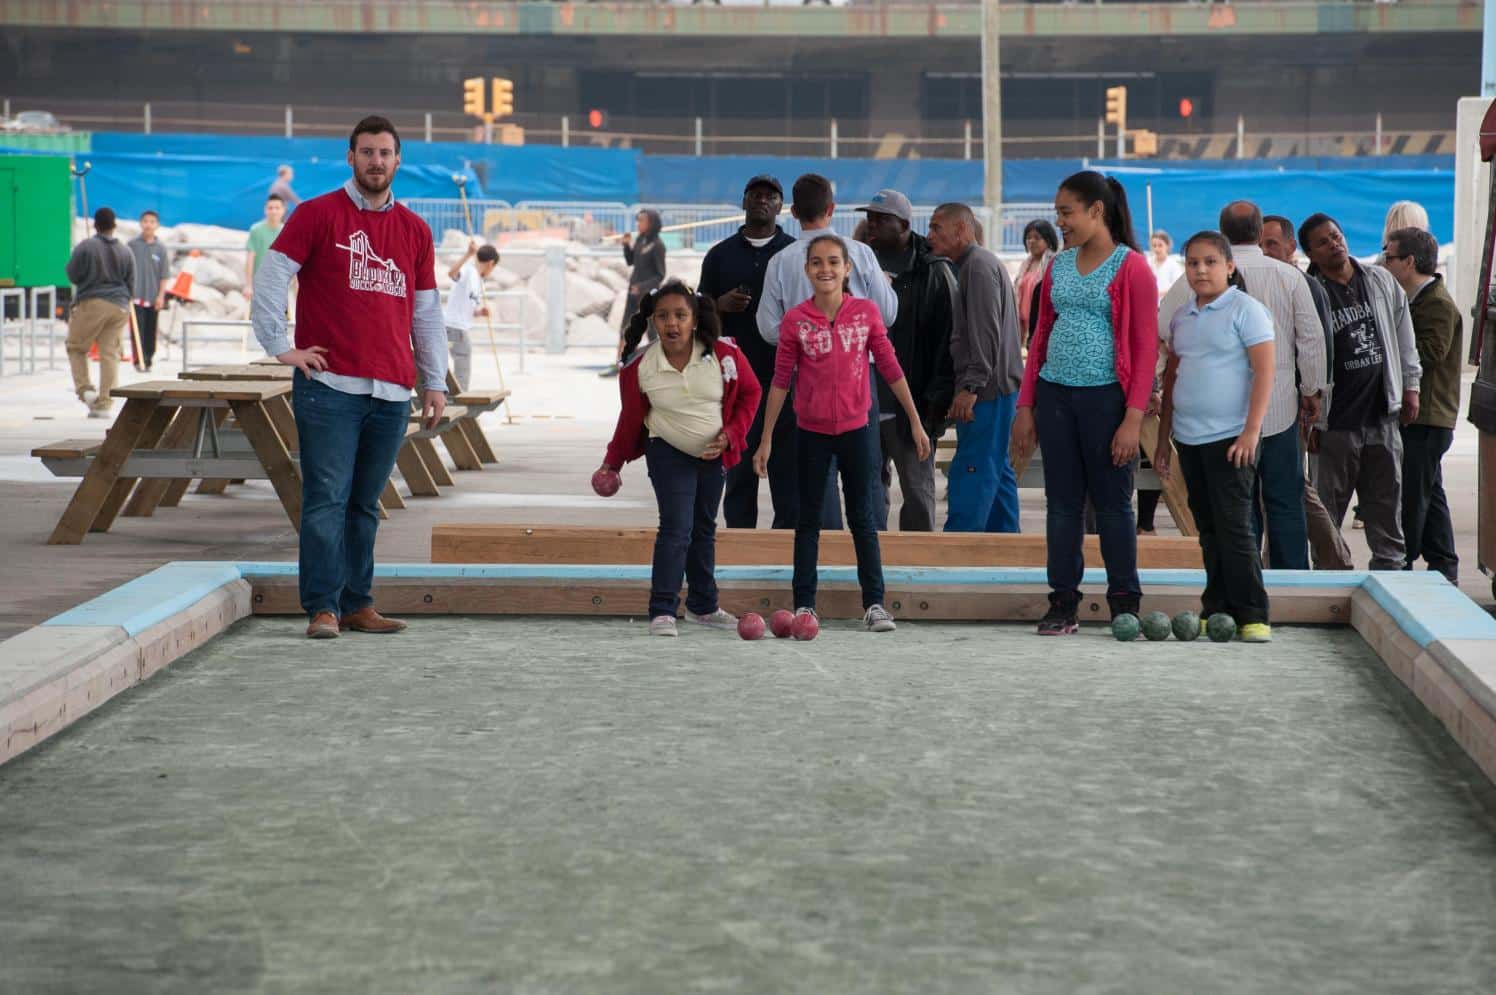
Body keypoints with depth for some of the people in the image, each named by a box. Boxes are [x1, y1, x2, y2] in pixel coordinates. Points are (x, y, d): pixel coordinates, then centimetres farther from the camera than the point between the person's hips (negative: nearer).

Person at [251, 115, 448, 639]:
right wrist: (281, 347, -6)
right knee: (327, 500, -6)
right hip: (329, 386, -4)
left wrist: (434, 383, 13)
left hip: (392, 392, 4)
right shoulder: (317, 215, 3)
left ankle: (358, 605, 13)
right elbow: (269, 278, -1)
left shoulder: (414, 230, 16)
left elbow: (427, 314, 18)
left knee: (366, 505, 9)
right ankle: (323, 608, -4)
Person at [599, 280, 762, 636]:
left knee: (704, 528, 15)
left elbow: (750, 392, 0)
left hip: (713, 453, 3)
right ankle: (662, 611, -12)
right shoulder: (639, 368, -17)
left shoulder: (725, 355, -16)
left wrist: (731, 434, -10)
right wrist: (613, 462, 7)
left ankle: (702, 607, 27)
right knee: (676, 527, -16)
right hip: (668, 451, -3)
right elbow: (631, 418, -1)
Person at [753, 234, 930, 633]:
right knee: (808, 519, 8)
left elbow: (891, 369, 0)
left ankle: (874, 603, 9)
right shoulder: (795, 321, -6)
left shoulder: (867, 312, -4)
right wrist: (766, 439, 0)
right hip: (812, 433, 0)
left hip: (856, 428, 0)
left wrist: (916, 423, 0)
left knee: (862, 518, 5)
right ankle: (804, 604, 13)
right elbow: (780, 380, 0)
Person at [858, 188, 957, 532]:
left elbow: (948, 336, -8)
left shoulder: (933, 271, -5)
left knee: (917, 490, 2)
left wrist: (937, 396, -13)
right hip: (864, 398, 5)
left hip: (909, 402, -5)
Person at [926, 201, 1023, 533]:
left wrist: (971, 386, -23)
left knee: (971, 471, -13)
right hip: (996, 387, 11)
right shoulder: (973, 265, 21)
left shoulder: (978, 267, -12)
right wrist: (969, 385, 19)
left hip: (987, 391, -11)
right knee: (997, 469, 13)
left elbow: (985, 333, -20)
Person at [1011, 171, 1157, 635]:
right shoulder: (1059, 266, 13)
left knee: (1112, 501, 0)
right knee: (1062, 501, 6)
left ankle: (1125, 605, 8)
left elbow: (1146, 347, -8)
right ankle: (1063, 605, 11)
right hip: (1055, 395, 5)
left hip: (1105, 398, -5)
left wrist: (1134, 417, -15)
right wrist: (1025, 406, 9)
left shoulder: (1131, 267, -5)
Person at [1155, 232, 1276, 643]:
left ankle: (1252, 615, -4)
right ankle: (1216, 610, 15)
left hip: (1230, 437, -6)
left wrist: (1251, 431, -18)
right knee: (1208, 531, 10)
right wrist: (1163, 437, 16)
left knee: (1234, 527, -8)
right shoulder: (1181, 317, 13)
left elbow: (1265, 372, -11)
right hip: (1189, 438, 6)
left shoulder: (1245, 310, -6)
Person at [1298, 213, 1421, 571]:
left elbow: (1404, 336, 17)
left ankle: (1391, 567, 20)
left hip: (1382, 415, 4)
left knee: (1387, 502, 11)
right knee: (1328, 505, 0)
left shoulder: (1382, 282, 8)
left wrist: (1410, 386, 14)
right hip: (1336, 422, -4)